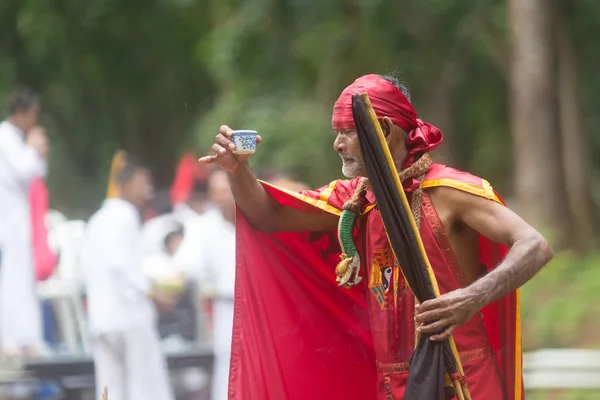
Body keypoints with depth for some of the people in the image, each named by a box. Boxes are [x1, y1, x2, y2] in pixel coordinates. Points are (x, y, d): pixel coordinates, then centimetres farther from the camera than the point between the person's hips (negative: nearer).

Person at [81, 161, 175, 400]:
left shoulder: (97, 220, 20)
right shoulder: (125, 217, -7)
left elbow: (87, 266, 18)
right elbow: (122, 264, -18)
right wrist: (153, 294, -16)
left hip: (100, 318, 8)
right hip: (129, 315, -8)